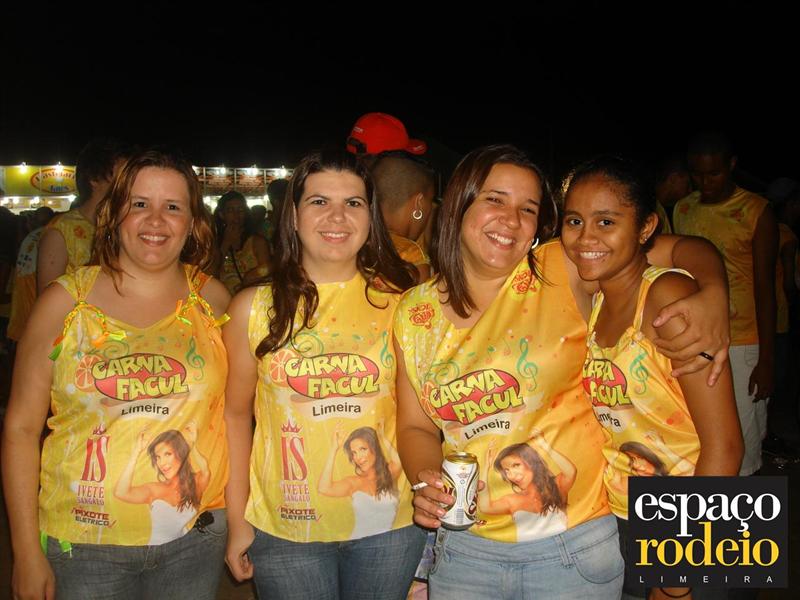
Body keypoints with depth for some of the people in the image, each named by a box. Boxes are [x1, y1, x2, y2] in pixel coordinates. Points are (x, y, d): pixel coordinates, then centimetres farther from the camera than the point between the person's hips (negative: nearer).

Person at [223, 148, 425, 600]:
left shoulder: (398, 302, -2)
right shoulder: (254, 308, -2)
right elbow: (237, 413, 2)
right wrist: (238, 520, 1)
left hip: (390, 527, 1)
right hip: (283, 531, 0)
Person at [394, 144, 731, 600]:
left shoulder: (563, 272, -9)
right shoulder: (413, 314, -1)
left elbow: (686, 249, -4)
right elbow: (416, 427, 6)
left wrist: (713, 297, -24)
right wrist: (426, 480, -14)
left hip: (573, 544, -2)